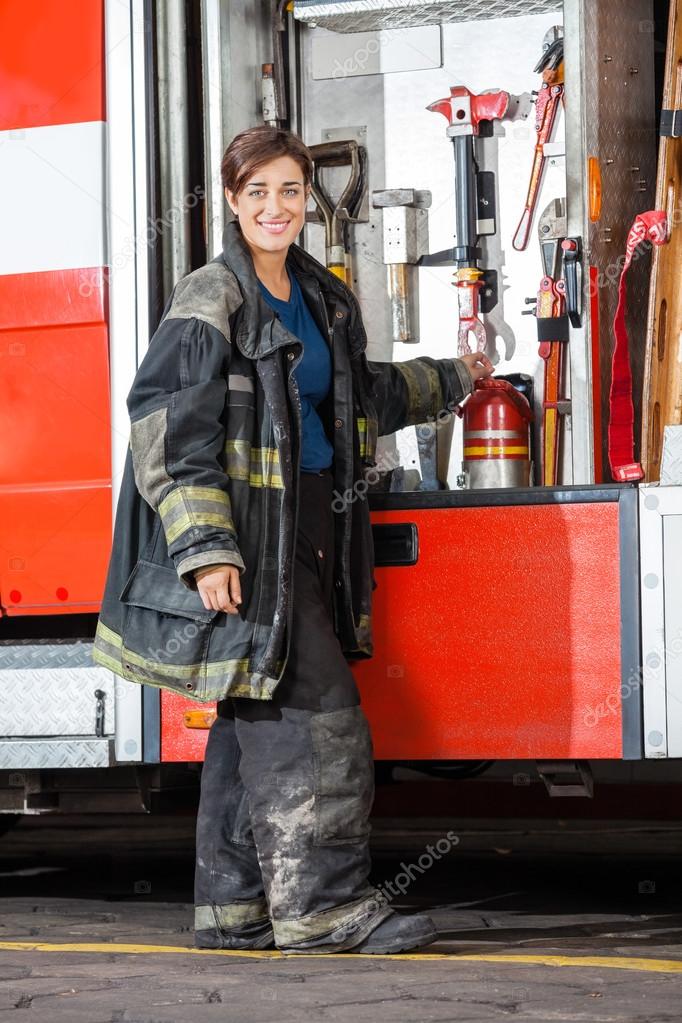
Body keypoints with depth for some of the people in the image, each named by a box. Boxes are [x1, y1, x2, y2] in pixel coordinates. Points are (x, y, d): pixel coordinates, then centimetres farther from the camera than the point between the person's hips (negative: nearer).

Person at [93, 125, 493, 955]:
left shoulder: (321, 301, 15)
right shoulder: (210, 300, -10)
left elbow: (359, 394, 34)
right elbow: (168, 428, -16)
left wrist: (449, 380, 45)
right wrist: (206, 549, -23)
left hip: (304, 538, 8)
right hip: (245, 539, -8)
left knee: (257, 724, 10)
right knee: (314, 718, -12)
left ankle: (236, 910, 16)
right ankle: (322, 906, -7)